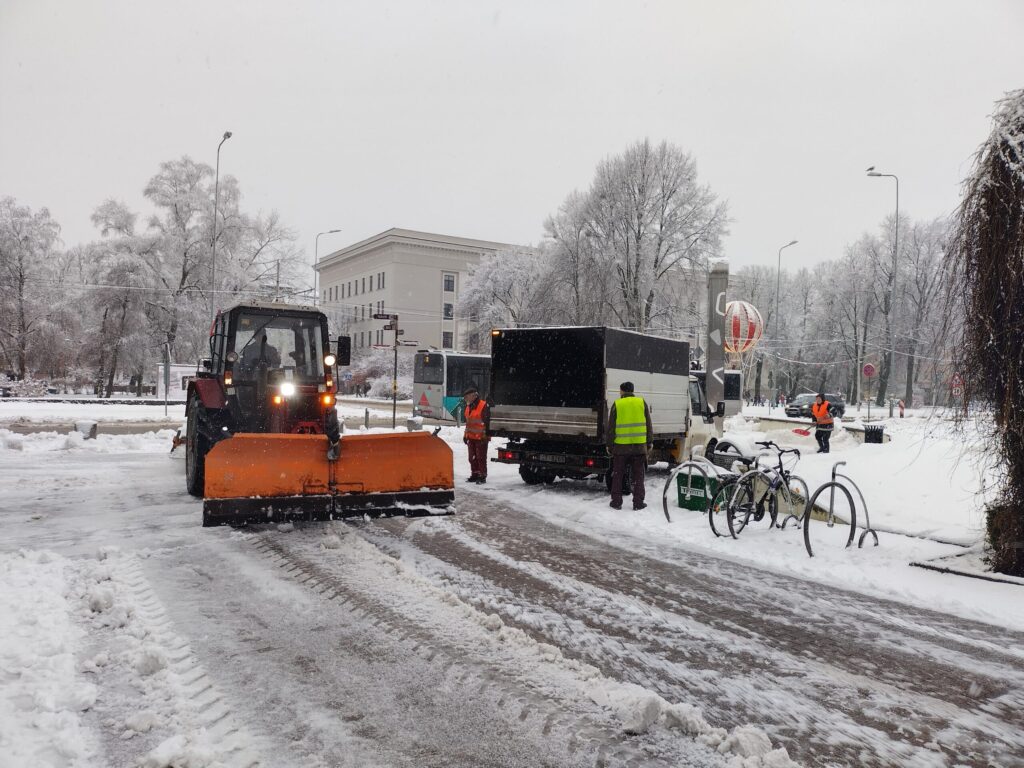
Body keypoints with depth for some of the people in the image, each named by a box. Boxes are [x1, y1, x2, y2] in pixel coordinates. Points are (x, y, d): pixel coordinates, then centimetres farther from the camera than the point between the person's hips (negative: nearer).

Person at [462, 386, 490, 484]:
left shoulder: (484, 406, -14)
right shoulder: (469, 407, 14)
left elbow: (486, 423, -16)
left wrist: (485, 436, -18)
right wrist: (465, 435, 20)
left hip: (481, 438, -8)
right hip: (471, 437, 8)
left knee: (481, 457, -3)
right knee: (472, 457, 13)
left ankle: (482, 476, 3)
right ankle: (475, 474, 23)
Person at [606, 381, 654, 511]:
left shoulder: (616, 405, -2)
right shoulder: (641, 403, 4)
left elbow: (610, 428, 0)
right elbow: (648, 425, 7)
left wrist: (609, 444, 8)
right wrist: (649, 443, 14)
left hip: (621, 446, -1)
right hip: (639, 446, 1)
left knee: (617, 475, 9)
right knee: (638, 476, 8)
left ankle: (616, 502, 11)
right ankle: (638, 502, 8)